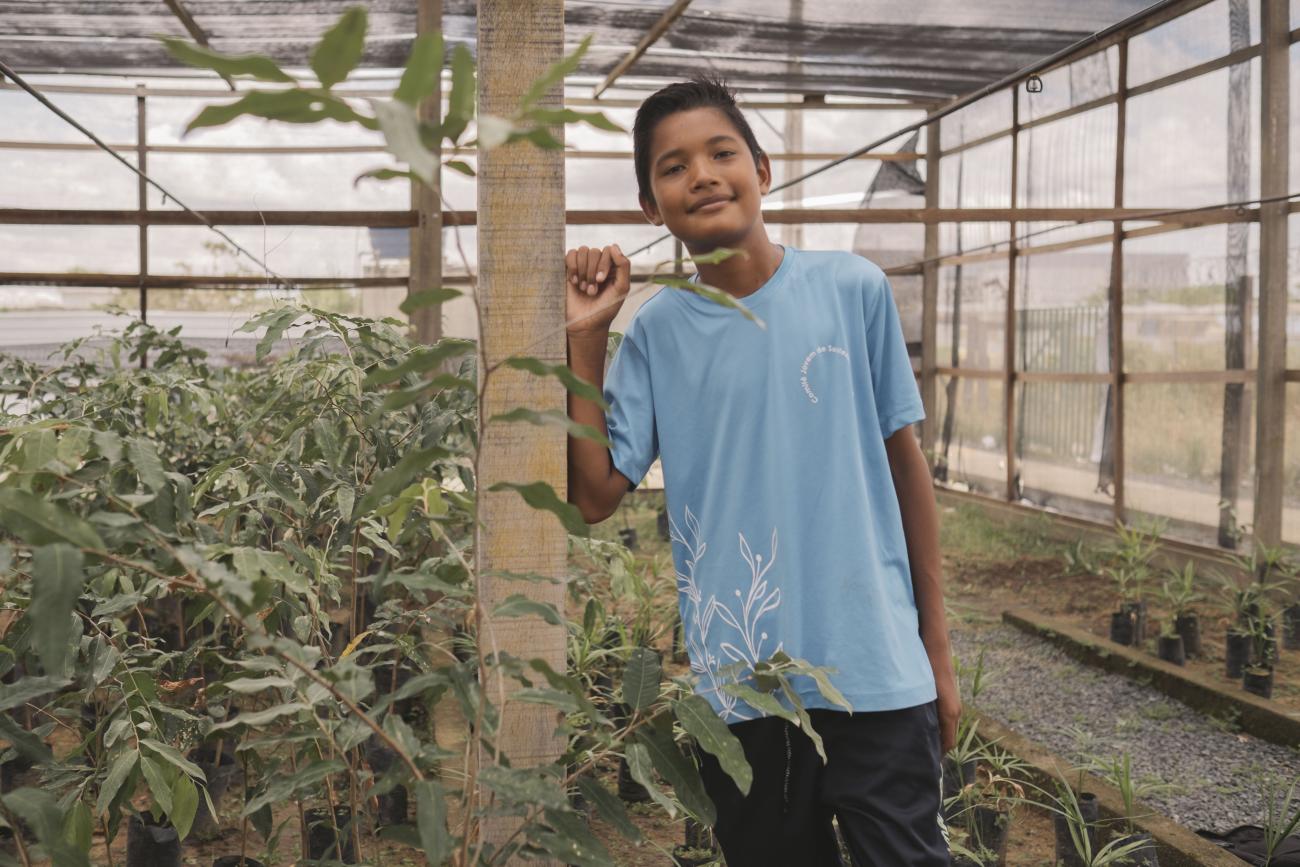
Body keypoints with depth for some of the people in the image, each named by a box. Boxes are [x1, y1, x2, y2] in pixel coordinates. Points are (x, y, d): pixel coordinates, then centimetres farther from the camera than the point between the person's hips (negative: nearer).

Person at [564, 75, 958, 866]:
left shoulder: (854, 290, -3)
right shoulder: (655, 332, 0)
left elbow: (905, 461, 4)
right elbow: (595, 497, -4)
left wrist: (938, 648, 5)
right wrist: (585, 338, -10)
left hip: (878, 671, -1)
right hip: (737, 682, 1)